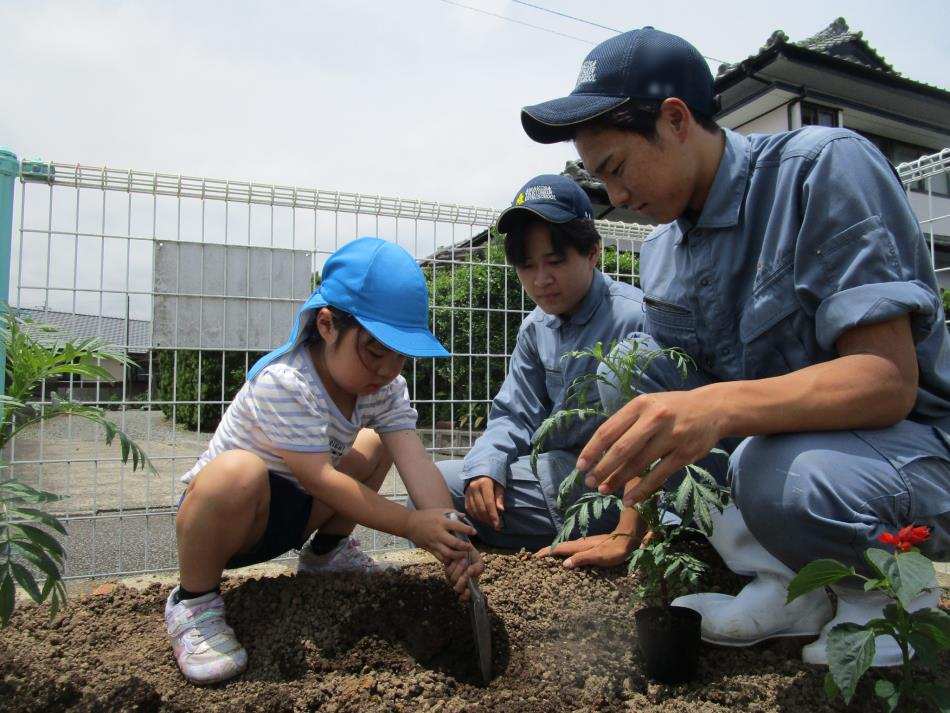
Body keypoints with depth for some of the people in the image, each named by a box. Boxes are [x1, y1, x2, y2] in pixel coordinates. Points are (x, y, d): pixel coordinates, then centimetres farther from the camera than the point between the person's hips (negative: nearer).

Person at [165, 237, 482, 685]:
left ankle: (326, 552, 17)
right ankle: (193, 602, -13)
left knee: (379, 444, 4)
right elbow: (320, 478, -34)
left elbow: (416, 462, -21)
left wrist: (451, 540, -34)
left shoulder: (386, 387, -10)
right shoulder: (283, 382, -31)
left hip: (292, 512, 7)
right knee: (239, 472, -40)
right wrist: (411, 525, -37)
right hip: (220, 512, -7)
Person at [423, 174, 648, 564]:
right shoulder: (536, 328, 6)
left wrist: (625, 535, -28)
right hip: (553, 473, 8)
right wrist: (485, 470, -14)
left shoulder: (634, 318, -19)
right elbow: (514, 415, 5)